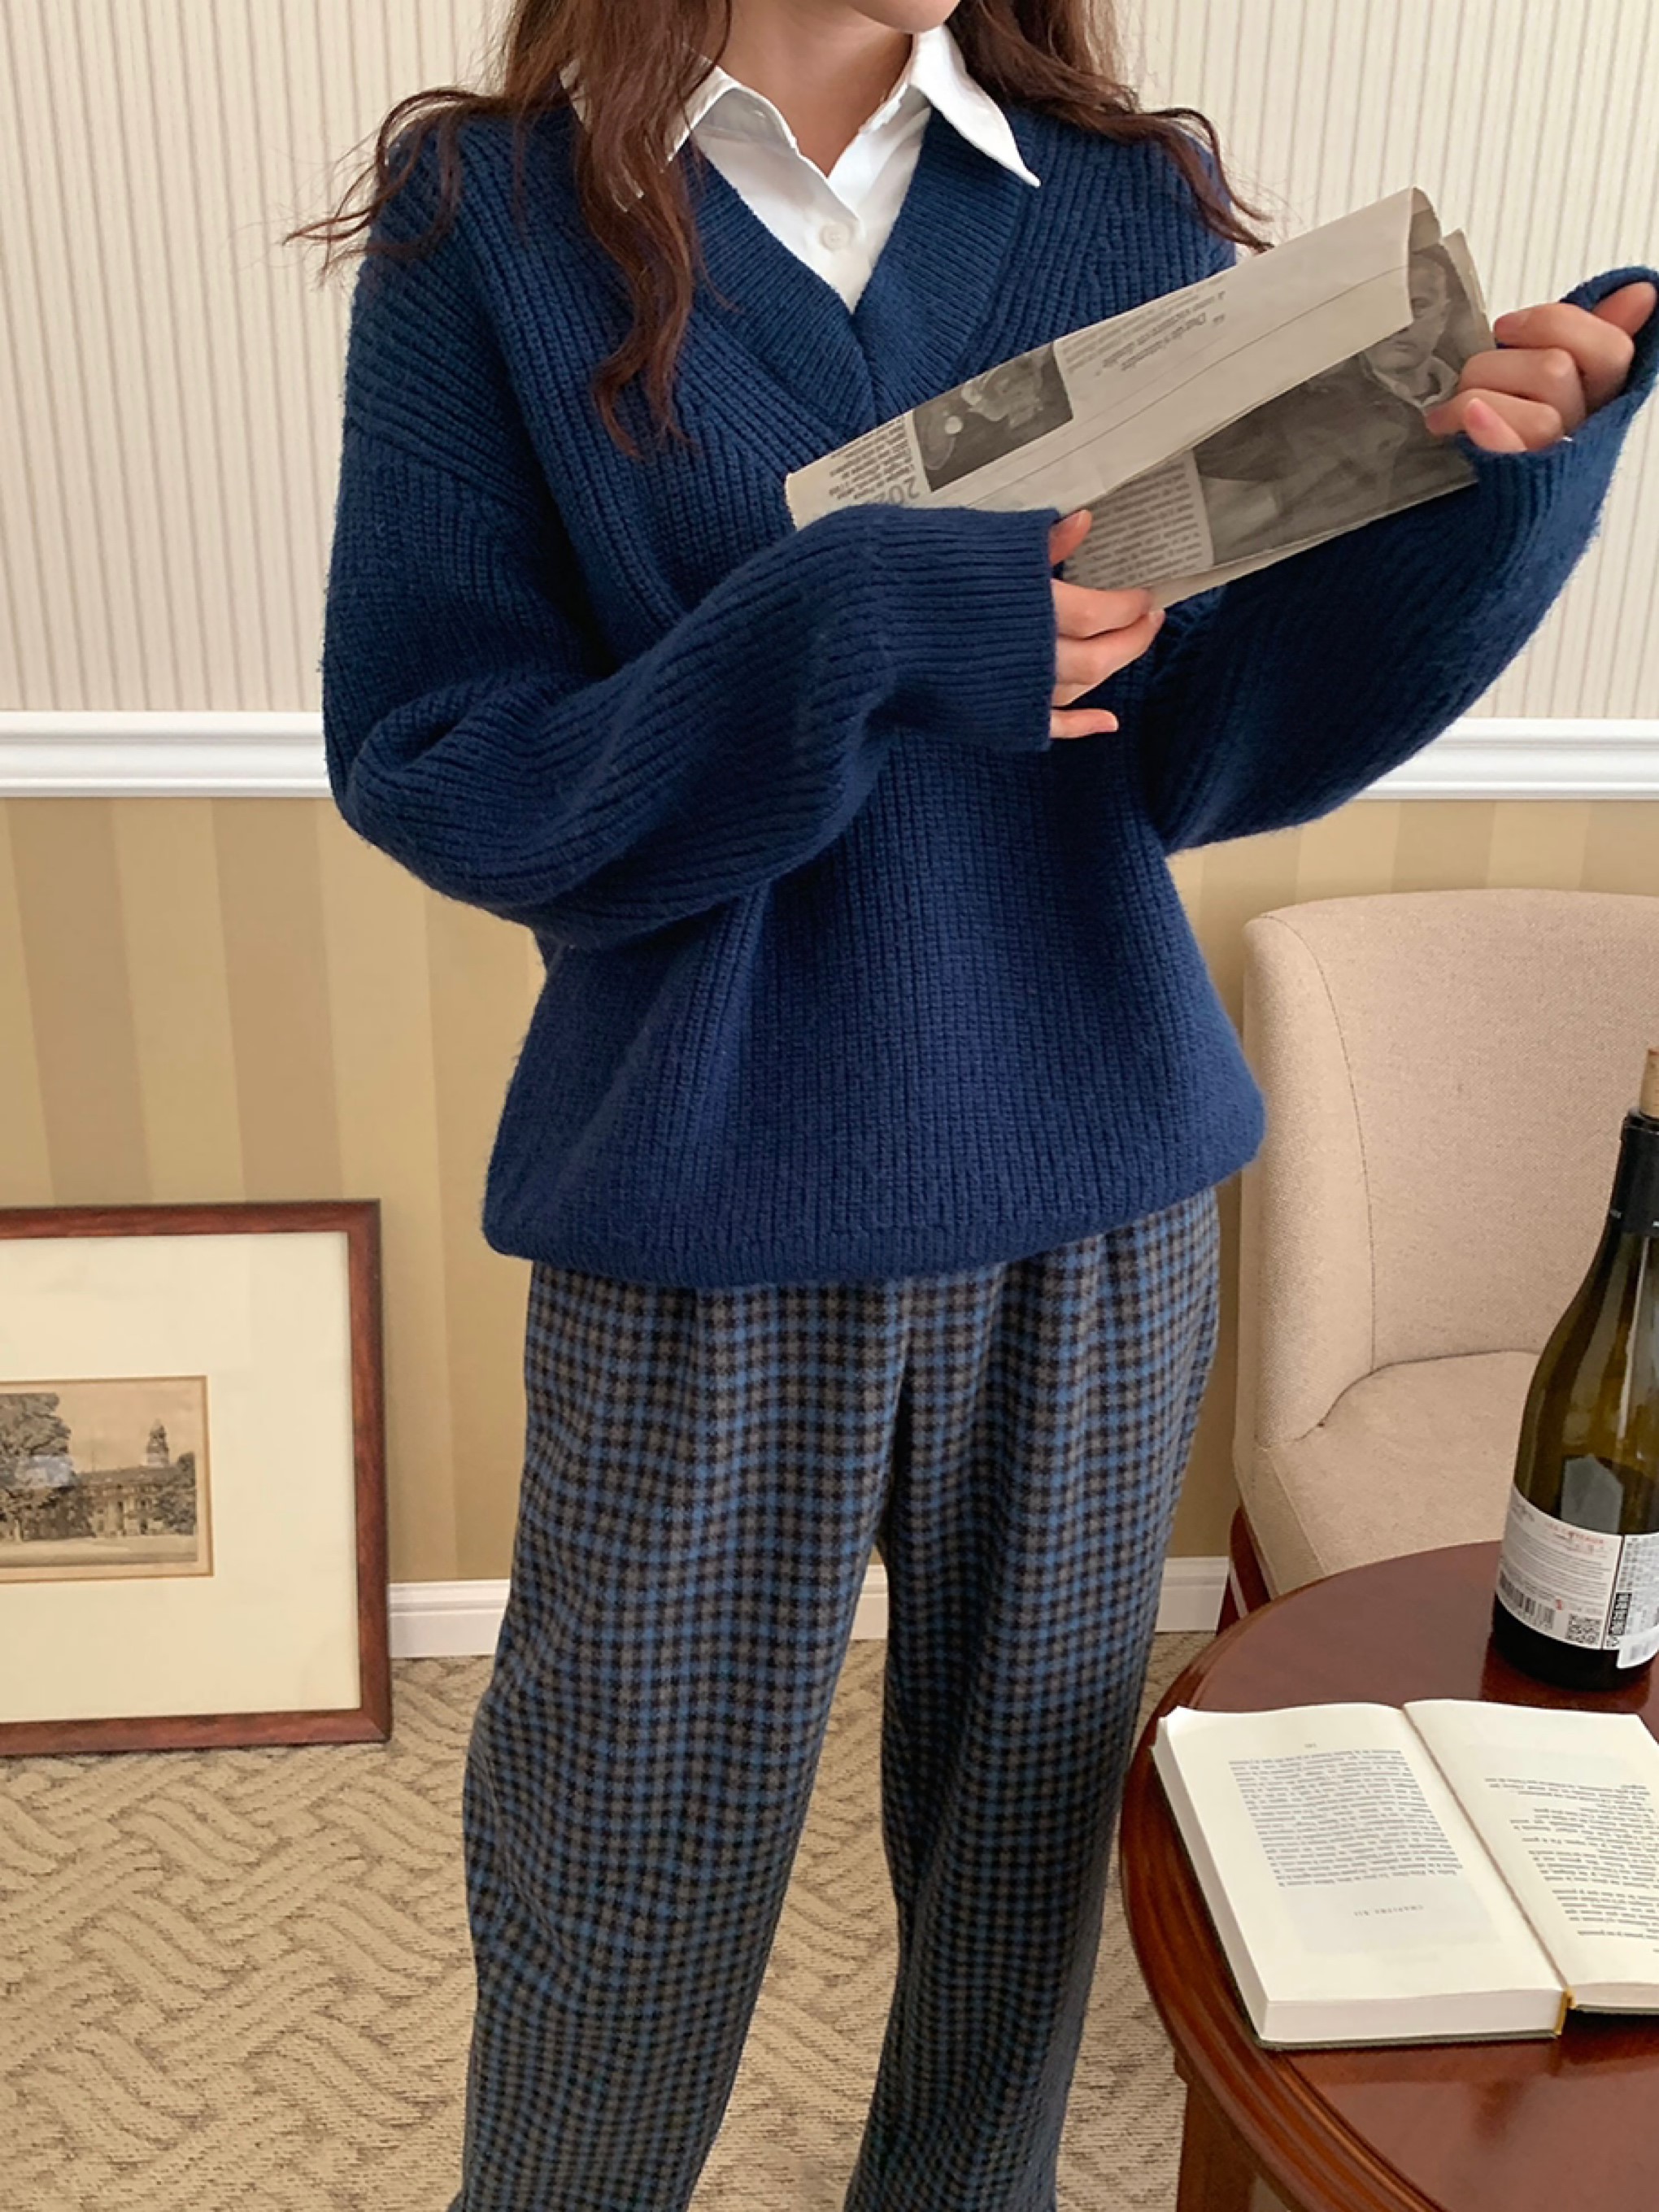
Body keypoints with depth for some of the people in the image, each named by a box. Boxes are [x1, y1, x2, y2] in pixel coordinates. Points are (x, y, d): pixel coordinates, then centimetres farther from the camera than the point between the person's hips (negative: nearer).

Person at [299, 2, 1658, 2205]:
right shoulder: (491, 220, -2)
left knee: (1033, 1843, 18)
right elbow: (418, 768, -7)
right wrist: (840, 641, -21)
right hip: (702, 1214, -2)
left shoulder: (1137, 210, 4)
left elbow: (1194, 758, -2)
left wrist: (1465, 469, -19)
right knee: (627, 1885, 11)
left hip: (1093, 1192, 3)